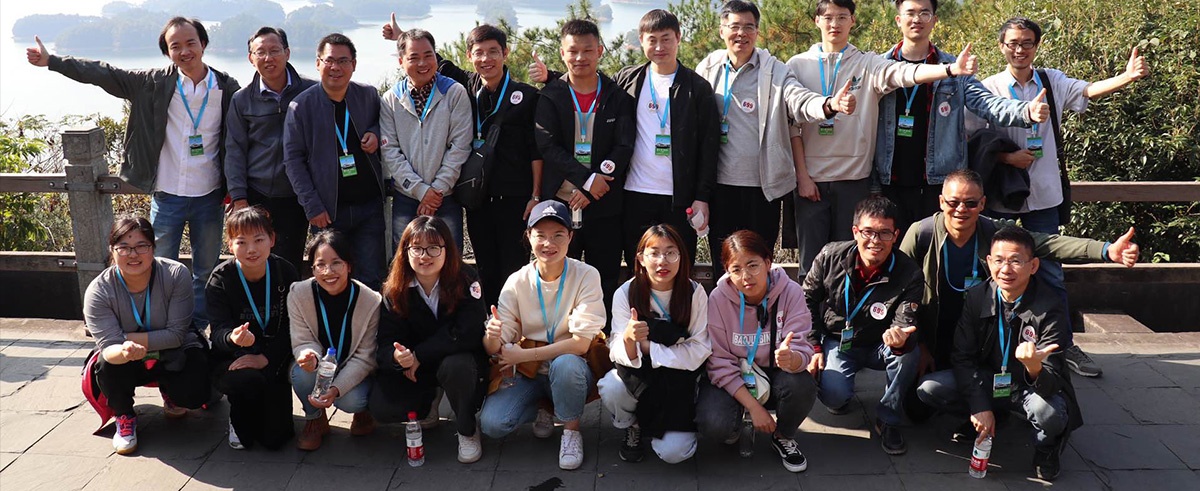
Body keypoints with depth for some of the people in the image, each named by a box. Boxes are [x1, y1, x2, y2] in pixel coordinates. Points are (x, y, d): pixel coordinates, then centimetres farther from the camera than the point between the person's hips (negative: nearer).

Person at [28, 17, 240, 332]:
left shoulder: (228, 89, -3)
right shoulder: (155, 83, -2)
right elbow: (105, 74, 1)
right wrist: (52, 61, -2)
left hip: (209, 197, 0)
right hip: (167, 196, 0)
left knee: (206, 270, 10)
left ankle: (196, 331, 25)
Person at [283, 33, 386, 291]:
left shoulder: (369, 95, 4)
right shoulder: (301, 106, -2)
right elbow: (293, 159, -2)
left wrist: (375, 133, -2)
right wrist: (312, 206, -9)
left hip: (369, 205, 2)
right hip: (328, 211, -1)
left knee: (371, 280, 3)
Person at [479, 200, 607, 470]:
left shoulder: (586, 276, -13)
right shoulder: (517, 281, -6)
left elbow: (580, 344, -19)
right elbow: (495, 349, -9)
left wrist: (523, 355, -19)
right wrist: (493, 338, -33)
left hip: (570, 368, -2)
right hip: (528, 372, 2)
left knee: (565, 364, -37)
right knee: (491, 424, -22)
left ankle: (571, 430, -7)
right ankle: (540, 413, 12)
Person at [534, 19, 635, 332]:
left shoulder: (617, 97, 6)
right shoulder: (550, 97, 5)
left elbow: (624, 147, -2)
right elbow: (547, 147, -5)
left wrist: (591, 189, -13)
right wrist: (587, 179, -17)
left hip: (605, 204, 1)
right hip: (560, 201, 0)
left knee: (606, 280, 5)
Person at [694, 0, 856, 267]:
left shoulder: (774, 71, -1)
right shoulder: (708, 69, 5)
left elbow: (800, 100, -16)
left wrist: (830, 104, -38)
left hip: (763, 184, -1)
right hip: (720, 183, 2)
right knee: (722, 262, 11)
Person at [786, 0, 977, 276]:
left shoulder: (867, 64, 5)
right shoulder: (798, 65, 5)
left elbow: (904, 73, -14)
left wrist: (951, 69, -33)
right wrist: (802, 175, -3)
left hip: (854, 178, 0)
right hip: (811, 179, 0)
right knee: (811, 261, 4)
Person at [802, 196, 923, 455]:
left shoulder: (909, 273, -17)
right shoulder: (831, 257, -15)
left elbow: (906, 326, -23)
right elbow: (807, 303, 0)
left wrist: (900, 339, -48)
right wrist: (814, 347, -6)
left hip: (878, 346, 1)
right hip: (835, 342, -1)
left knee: (909, 352, -34)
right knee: (833, 395, -30)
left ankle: (888, 420, -10)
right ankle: (840, 397, 13)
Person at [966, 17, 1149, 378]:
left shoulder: (1052, 82, 4)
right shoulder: (988, 89, -3)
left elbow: (1089, 90, -12)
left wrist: (1128, 76, -28)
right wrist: (1007, 157, -17)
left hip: (1043, 196, 2)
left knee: (1050, 272, 8)